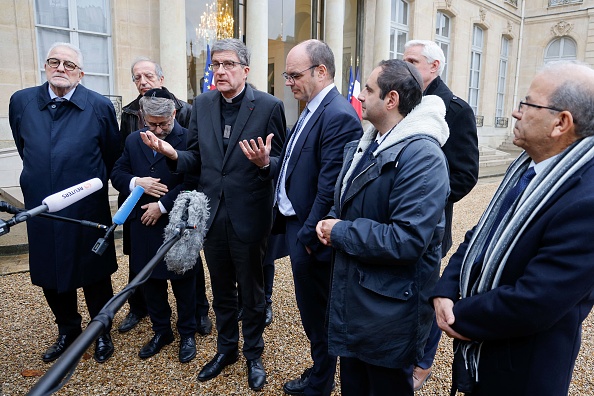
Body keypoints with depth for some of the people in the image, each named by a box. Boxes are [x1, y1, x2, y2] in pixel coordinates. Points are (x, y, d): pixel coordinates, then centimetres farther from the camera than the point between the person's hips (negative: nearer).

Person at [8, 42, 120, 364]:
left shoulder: (100, 106, -8)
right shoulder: (21, 102, 1)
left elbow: (112, 156, 3)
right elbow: (24, 150, 15)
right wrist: (42, 181, 15)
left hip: (89, 213, -3)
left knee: (95, 277, 10)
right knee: (51, 278, 16)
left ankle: (102, 333, 31)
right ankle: (68, 330, 38)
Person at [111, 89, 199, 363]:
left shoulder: (188, 139, -12)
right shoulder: (133, 140, 8)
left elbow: (193, 181, -18)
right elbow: (117, 175, 10)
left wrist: (162, 205, -16)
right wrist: (136, 182, -12)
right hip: (144, 227, 6)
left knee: (183, 282, 10)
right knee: (150, 282, 16)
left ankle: (187, 334, 28)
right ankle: (161, 331, 35)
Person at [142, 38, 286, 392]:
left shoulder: (269, 106, -10)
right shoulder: (202, 104, 4)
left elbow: (281, 163, -9)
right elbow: (196, 159, 7)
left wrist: (264, 163, -31)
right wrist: (173, 154, -13)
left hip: (249, 217, -4)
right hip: (212, 215, 5)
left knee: (252, 292, 15)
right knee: (222, 290, 21)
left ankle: (254, 354, 39)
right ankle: (226, 349, 44)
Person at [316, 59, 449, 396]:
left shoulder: (421, 155, -23)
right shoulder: (365, 144, 7)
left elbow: (407, 239, -30)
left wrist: (340, 233, -20)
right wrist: (330, 222, -5)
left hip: (390, 306, -9)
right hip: (351, 295, 9)